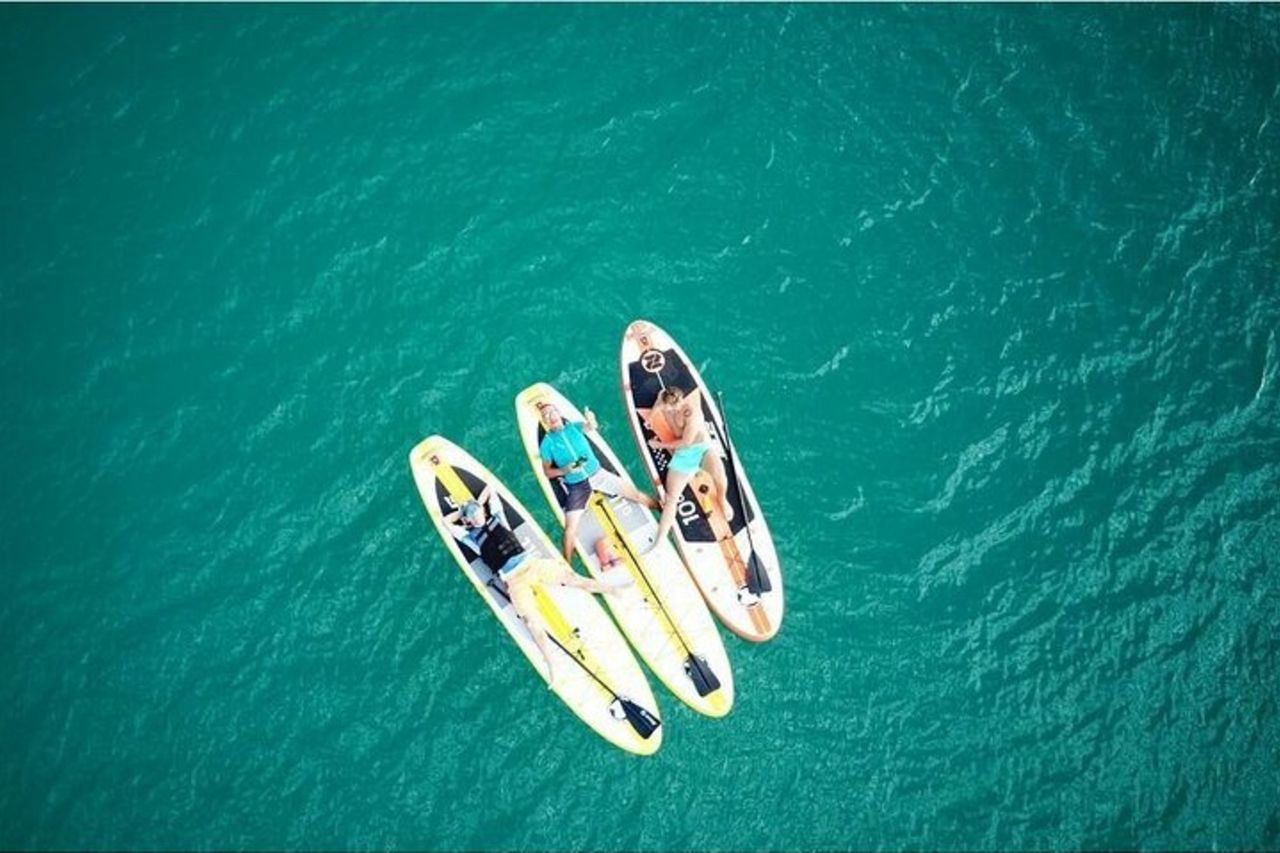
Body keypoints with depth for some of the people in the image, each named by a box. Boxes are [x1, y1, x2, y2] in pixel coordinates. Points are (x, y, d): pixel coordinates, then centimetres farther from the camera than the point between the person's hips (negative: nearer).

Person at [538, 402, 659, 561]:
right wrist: (564, 470, -20)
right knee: (570, 528, -9)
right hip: (576, 485, -1)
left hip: (597, 473, 1)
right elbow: (547, 471, 0)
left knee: (635, 494, 3)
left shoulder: (574, 426, -1)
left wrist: (591, 421, -48)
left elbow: (590, 427, -23)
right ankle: (566, 564, 2)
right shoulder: (547, 443, -3)